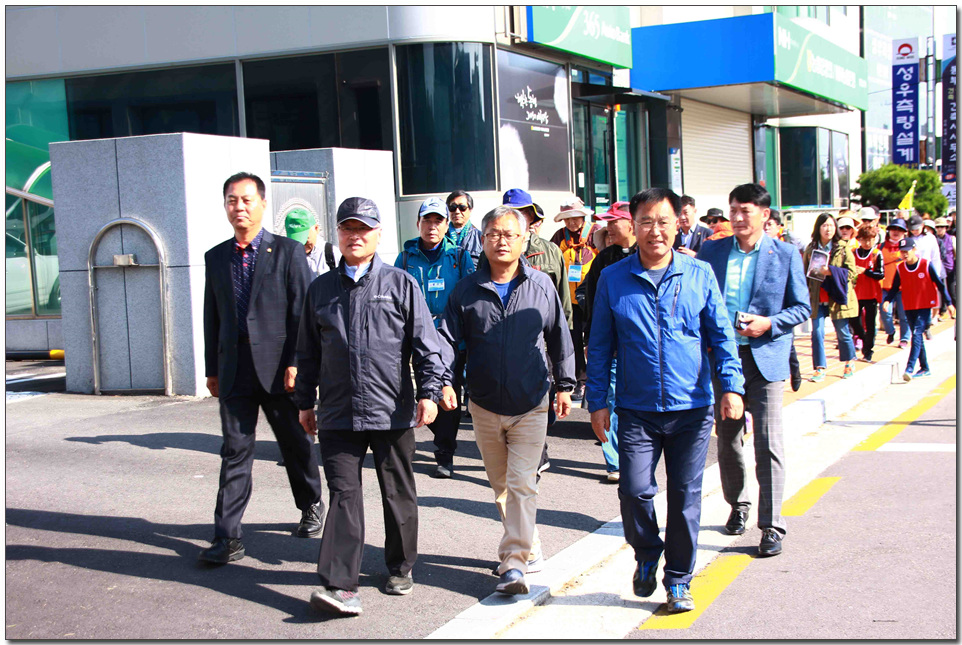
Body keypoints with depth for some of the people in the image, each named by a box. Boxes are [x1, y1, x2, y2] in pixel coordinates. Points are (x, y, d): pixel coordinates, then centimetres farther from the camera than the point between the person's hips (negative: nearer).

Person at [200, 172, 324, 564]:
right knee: (235, 451, 1)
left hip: (278, 367, -3)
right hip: (234, 369, 3)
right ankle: (228, 538, 2)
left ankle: (311, 507, 34)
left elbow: (303, 312, -5)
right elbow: (212, 317, 14)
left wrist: (295, 363, -12)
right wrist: (212, 369, 10)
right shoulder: (216, 258, 11)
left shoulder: (288, 252, -2)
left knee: (296, 444, 12)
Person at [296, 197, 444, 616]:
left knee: (398, 494, 10)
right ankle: (340, 586, -8)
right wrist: (305, 402, 16)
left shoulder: (401, 284, 3)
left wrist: (429, 392, -7)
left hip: (392, 412, -1)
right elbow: (308, 352, 17)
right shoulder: (321, 290, 11)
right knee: (343, 495, -5)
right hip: (338, 413, 1)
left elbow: (425, 344, 1)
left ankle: (400, 569, 28)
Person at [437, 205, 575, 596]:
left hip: (531, 405, -2)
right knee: (501, 486, 13)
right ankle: (530, 550, 29)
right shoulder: (467, 291, 1)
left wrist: (565, 385, 12)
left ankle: (514, 562, -11)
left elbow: (559, 339, 10)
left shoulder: (541, 286, 1)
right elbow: (448, 338, -1)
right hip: (485, 406, 3)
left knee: (522, 484, -11)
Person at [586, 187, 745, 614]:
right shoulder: (613, 280, 2)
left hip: (692, 408, 0)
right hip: (636, 409, 0)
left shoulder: (699, 275, 2)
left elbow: (721, 334, 6)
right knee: (634, 490, -7)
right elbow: (600, 346, 6)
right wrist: (597, 401, 2)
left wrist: (732, 386, -6)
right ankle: (646, 555, 24)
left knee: (685, 496, 5)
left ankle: (678, 581, 21)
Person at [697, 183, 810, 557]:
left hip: (766, 358, -3)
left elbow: (802, 307, 2)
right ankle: (737, 505, 35)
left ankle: (772, 525, -2)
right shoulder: (711, 252, 7)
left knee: (768, 443, -7)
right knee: (727, 439, 14)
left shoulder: (786, 255, 0)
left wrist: (769, 324, -14)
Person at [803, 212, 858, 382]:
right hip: (817, 299, 2)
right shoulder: (810, 249, 6)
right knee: (817, 333, -6)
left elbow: (851, 273, -8)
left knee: (843, 333, 8)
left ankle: (849, 363, 31)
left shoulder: (843, 249, -2)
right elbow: (805, 274, 11)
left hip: (838, 298, -2)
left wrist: (830, 271, -21)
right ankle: (820, 369, 1)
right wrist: (805, 293, 1)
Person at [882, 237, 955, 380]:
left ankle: (909, 368, -25)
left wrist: (948, 303, -2)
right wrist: (887, 300, -13)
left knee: (917, 335, -16)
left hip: (925, 306, -5)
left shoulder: (926, 265, -8)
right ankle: (924, 368, 20)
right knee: (917, 337, 11)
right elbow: (895, 288, 6)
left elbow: (940, 284, -2)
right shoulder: (900, 268, 2)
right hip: (909, 307, 5)